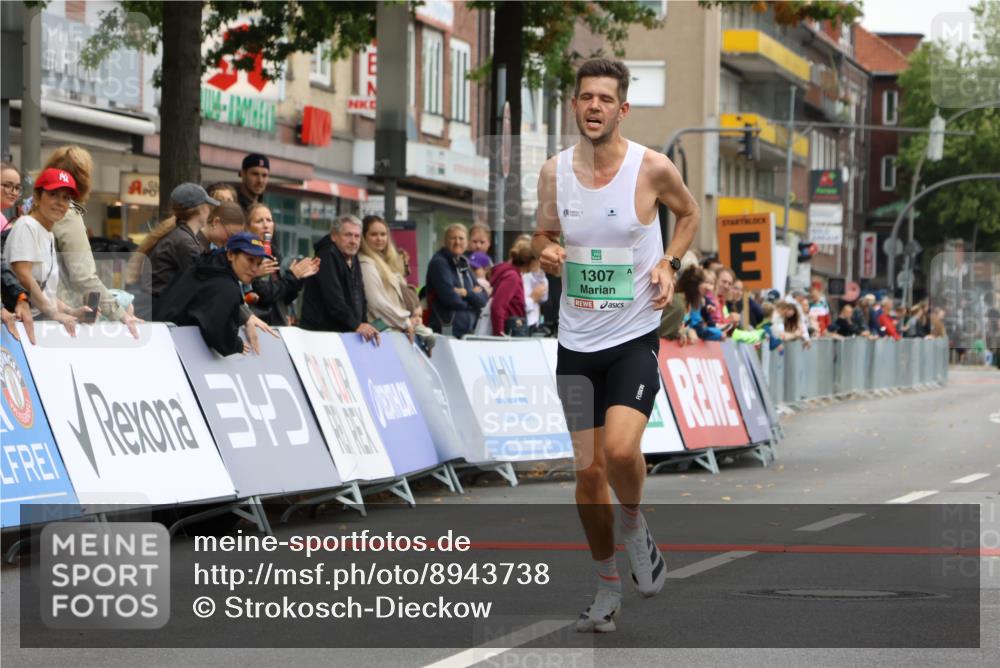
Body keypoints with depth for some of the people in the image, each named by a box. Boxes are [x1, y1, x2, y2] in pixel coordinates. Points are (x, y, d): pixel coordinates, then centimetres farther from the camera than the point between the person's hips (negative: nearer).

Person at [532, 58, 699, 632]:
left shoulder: (652, 168, -8)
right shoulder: (555, 172, 1)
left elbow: (690, 213, 11)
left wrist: (669, 264, -5)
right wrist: (546, 252, -8)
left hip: (635, 337, -3)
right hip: (576, 341, 3)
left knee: (620, 450, -24)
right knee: (588, 470, 5)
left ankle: (635, 524, 8)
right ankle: (608, 588, 22)